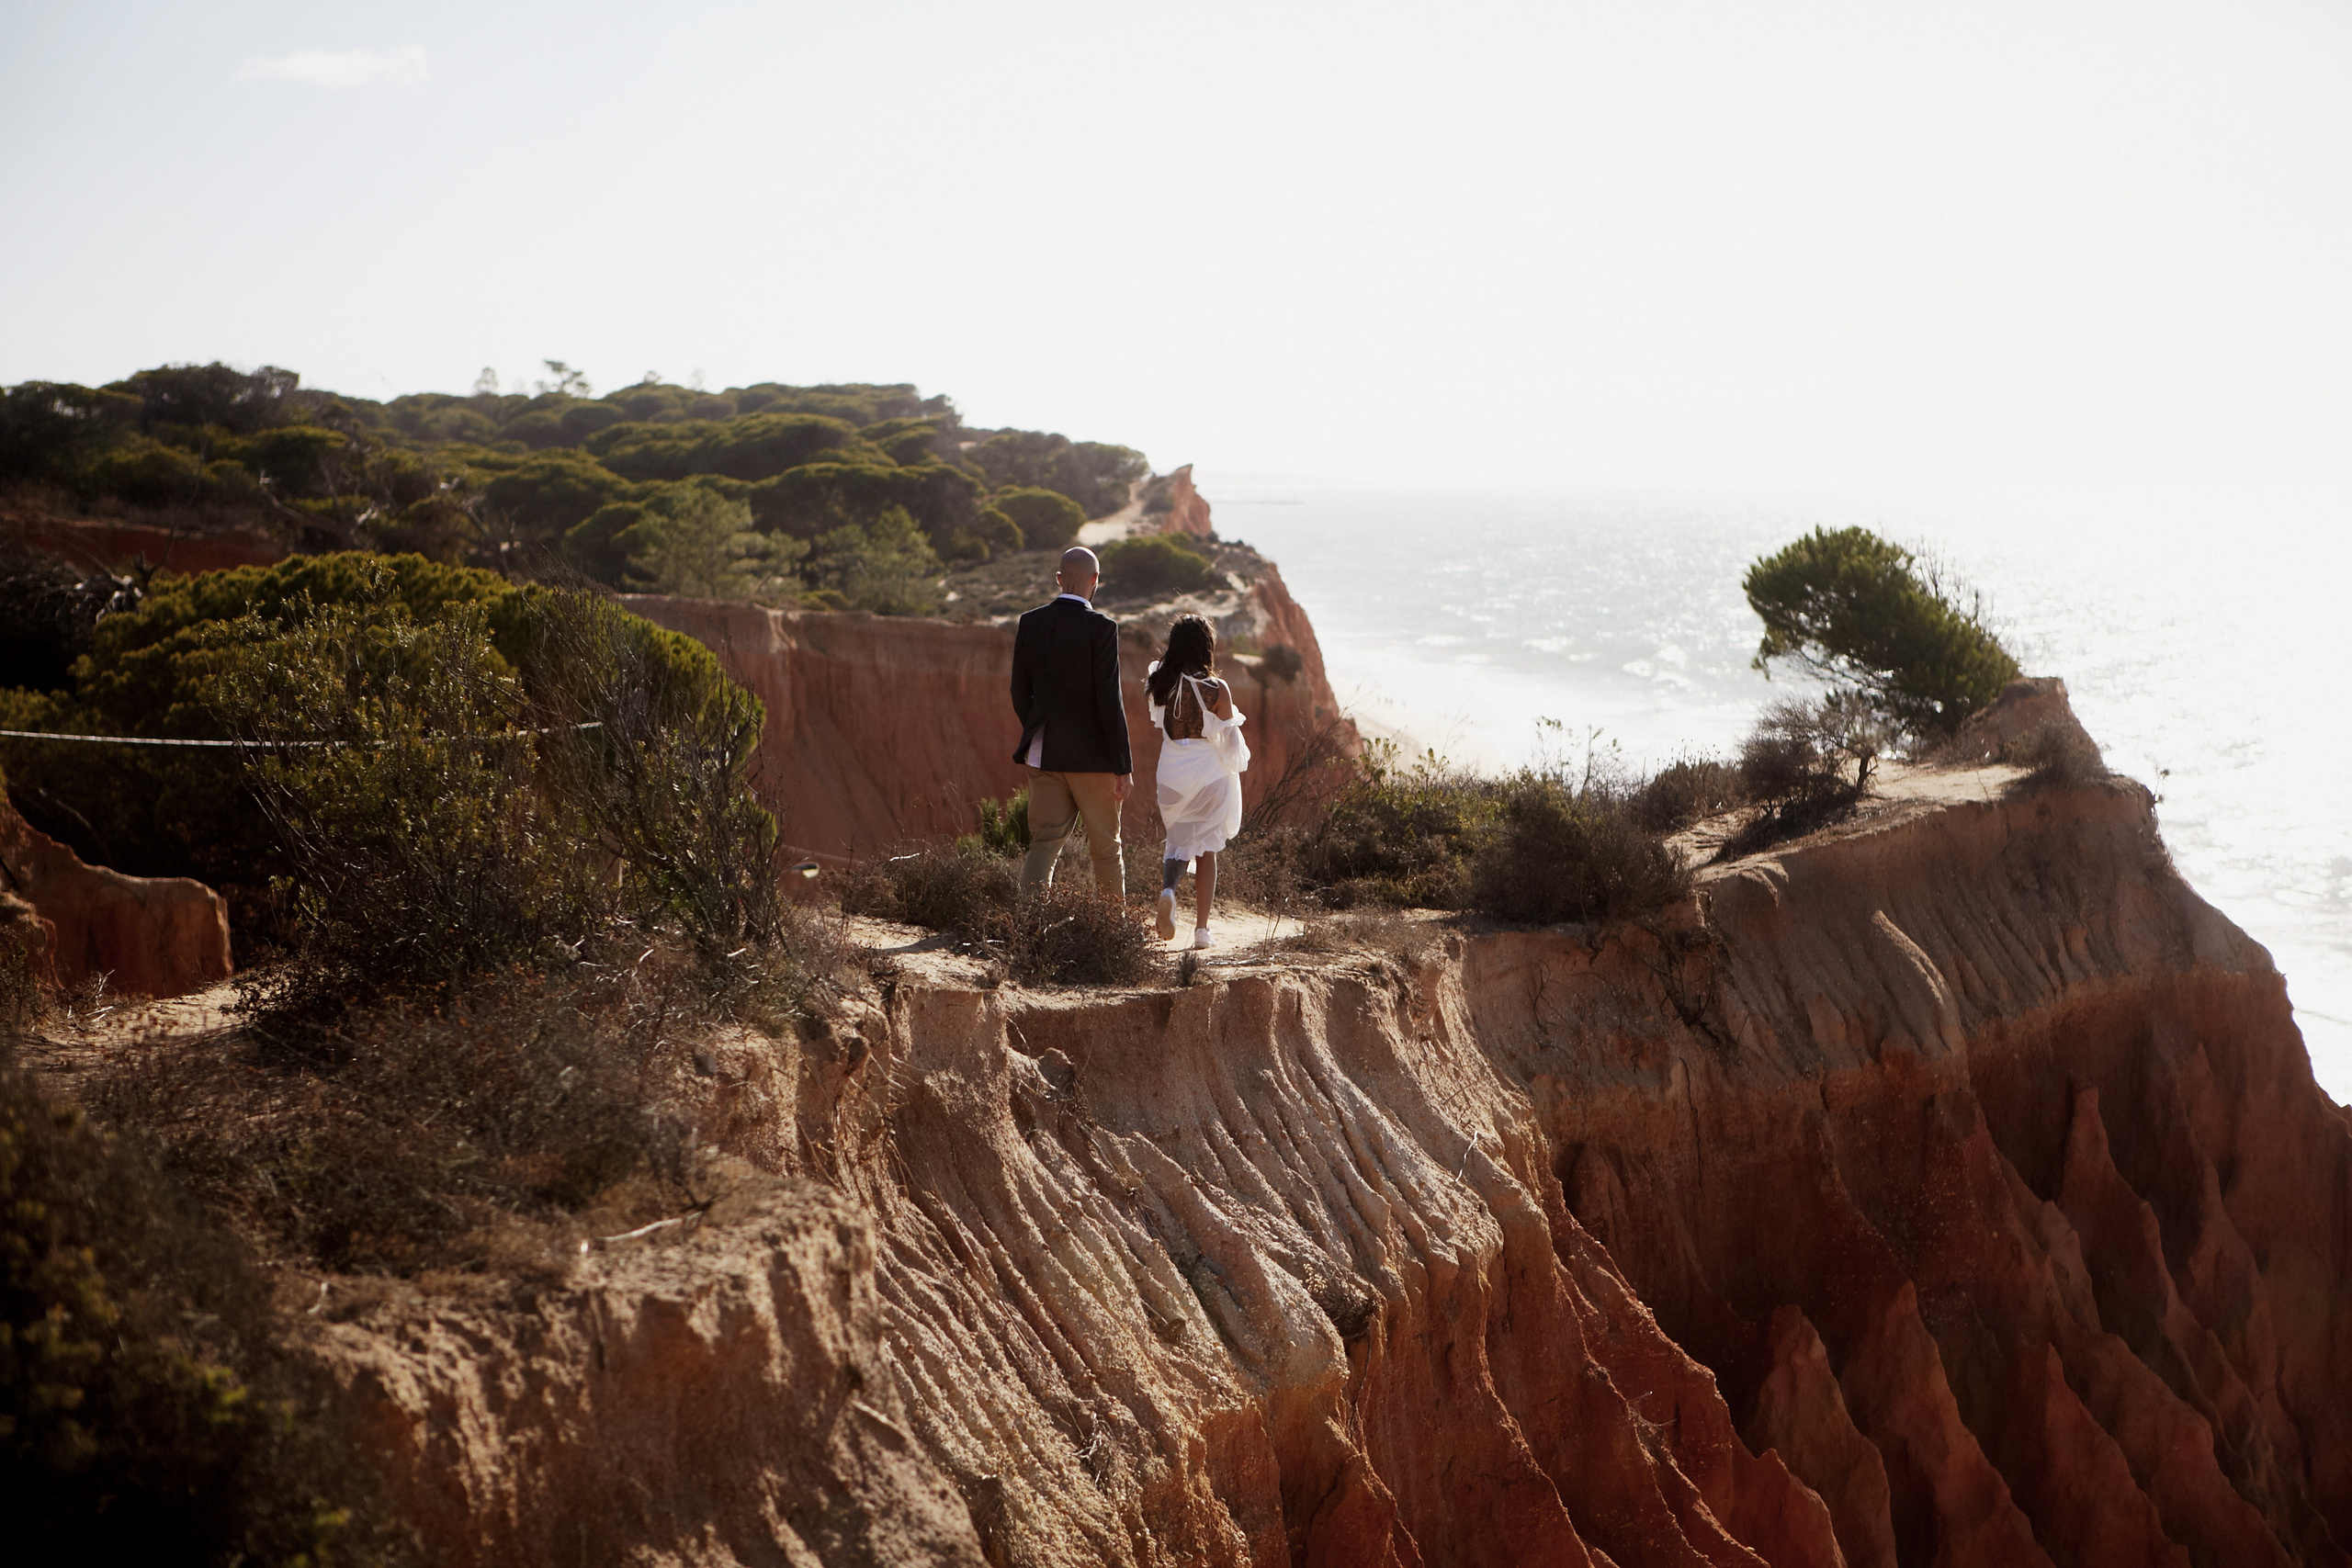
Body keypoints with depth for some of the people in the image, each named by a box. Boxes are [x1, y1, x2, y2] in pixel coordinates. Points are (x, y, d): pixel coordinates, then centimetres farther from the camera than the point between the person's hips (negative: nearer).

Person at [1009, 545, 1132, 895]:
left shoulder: (1030, 623, 3)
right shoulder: (1101, 627, -12)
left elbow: (1020, 694, 8)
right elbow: (1109, 700, -14)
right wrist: (1123, 766, -10)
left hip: (1043, 752, 4)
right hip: (1092, 755, -4)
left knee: (1044, 841, 6)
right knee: (1105, 846, 10)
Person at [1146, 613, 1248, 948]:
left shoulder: (1160, 685, -6)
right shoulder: (1216, 689, -13)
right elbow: (1230, 739, -7)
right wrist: (1240, 763, 12)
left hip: (1172, 773, 2)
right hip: (1210, 775, -2)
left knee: (1178, 841, 18)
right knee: (1207, 849, 9)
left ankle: (1168, 887, -13)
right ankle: (1202, 929, 9)